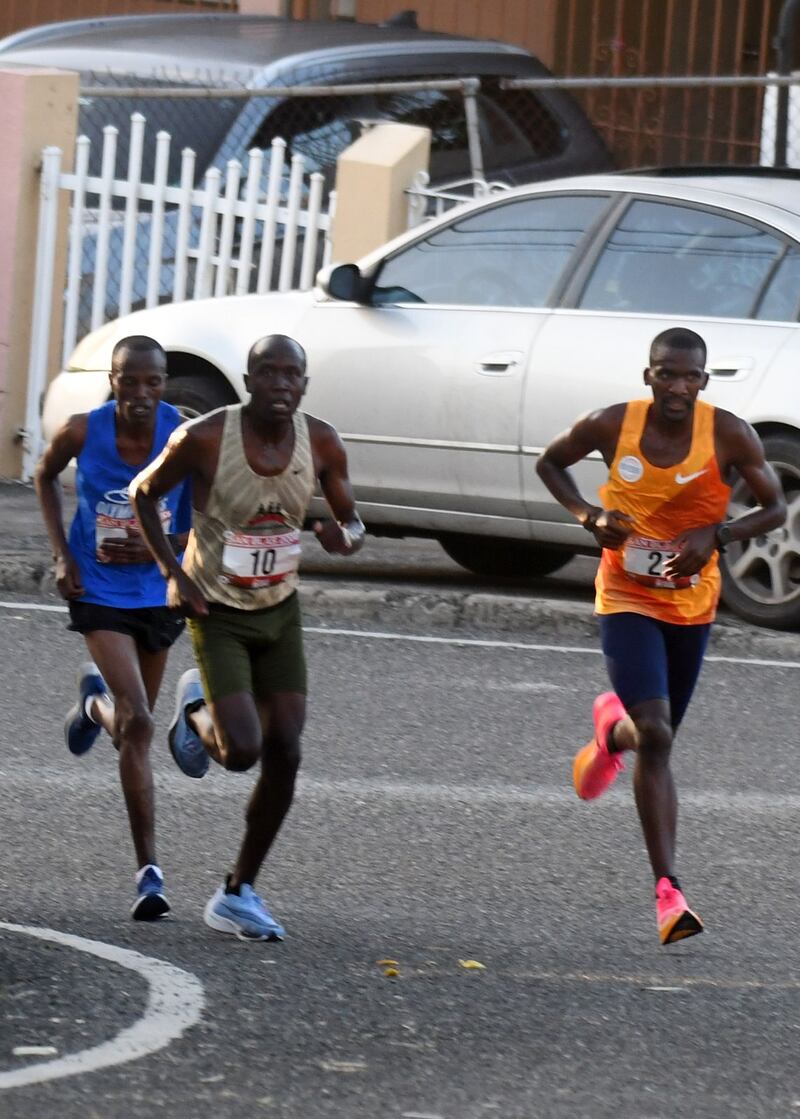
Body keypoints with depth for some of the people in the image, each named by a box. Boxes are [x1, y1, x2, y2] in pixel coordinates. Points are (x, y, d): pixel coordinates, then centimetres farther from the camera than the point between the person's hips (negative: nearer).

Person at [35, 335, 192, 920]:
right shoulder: (83, 432, -15)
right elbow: (46, 476, 8)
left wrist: (159, 548, -20)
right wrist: (62, 554, -1)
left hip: (158, 592, 3)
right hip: (99, 593, -3)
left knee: (134, 721, 19)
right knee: (137, 725, -17)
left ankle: (96, 703, 58)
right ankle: (149, 869, -12)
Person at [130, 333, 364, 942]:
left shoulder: (322, 443, -9)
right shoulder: (205, 437, -20)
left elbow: (352, 521, 4)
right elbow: (144, 493, -4)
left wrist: (345, 535, -22)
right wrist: (173, 572, -13)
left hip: (280, 610, 4)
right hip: (218, 612, -4)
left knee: (284, 753, -3)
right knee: (242, 749, -17)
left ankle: (239, 893, 10)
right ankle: (196, 706, 21)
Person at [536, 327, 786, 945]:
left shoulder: (729, 435, -13)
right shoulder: (611, 426, -12)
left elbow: (775, 508, -3)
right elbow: (551, 463, 7)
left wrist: (716, 535, -21)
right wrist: (588, 514, -11)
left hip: (692, 604, 3)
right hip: (627, 600, -3)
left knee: (659, 732, 18)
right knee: (655, 737, -18)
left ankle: (612, 727, 59)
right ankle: (668, 890, -18)